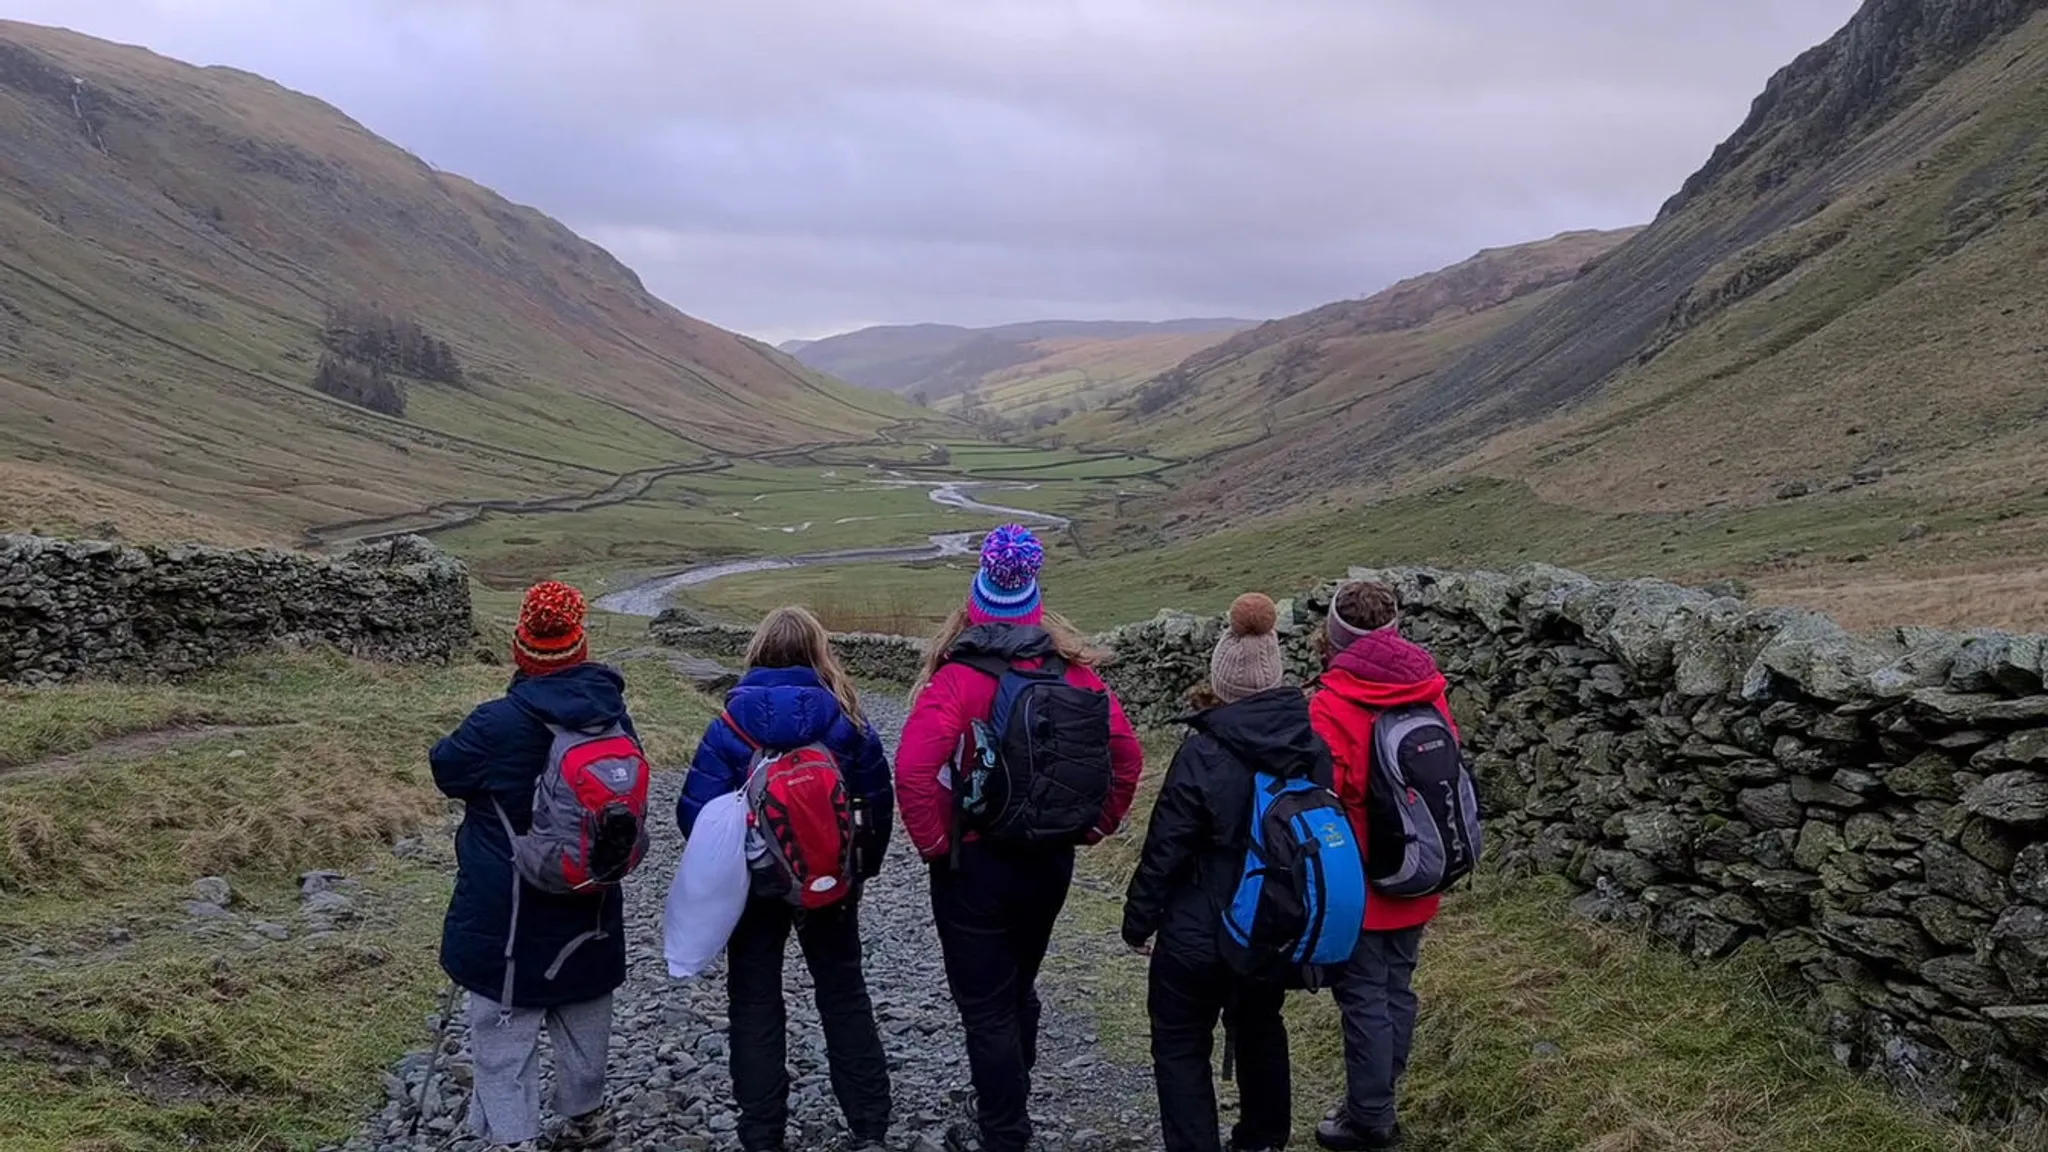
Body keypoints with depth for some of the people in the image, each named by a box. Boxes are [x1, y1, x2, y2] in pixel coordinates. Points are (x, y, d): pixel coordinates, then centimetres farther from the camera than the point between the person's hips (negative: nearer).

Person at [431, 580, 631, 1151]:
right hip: (591, 908, 5)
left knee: (504, 1030, 7)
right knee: (583, 1018, 22)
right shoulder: (613, 713, -8)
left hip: (509, 915, -5)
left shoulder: (498, 725, -23)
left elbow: (446, 769, -5)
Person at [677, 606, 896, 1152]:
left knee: (754, 1002, 11)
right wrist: (864, 866, 12)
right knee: (844, 992, 15)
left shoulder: (731, 724, -12)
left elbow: (697, 810, -11)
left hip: (752, 882, -1)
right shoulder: (846, 720, -8)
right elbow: (879, 801, -2)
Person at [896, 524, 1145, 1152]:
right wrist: (1091, 827, 9)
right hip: (1052, 861, 6)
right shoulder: (1074, 672, -1)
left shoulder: (959, 679, -17)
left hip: (976, 865, -6)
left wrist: (934, 843, -15)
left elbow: (913, 771, -28)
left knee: (986, 1008, 7)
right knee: (1018, 990, 24)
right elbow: (1127, 754, 2)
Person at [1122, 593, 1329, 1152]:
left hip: (1202, 932, -6)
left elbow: (1166, 849, -17)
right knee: (1261, 1028, 26)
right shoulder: (1313, 746, -6)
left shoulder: (1204, 754, -22)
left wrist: (1139, 918, -3)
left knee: (1181, 1045, 9)